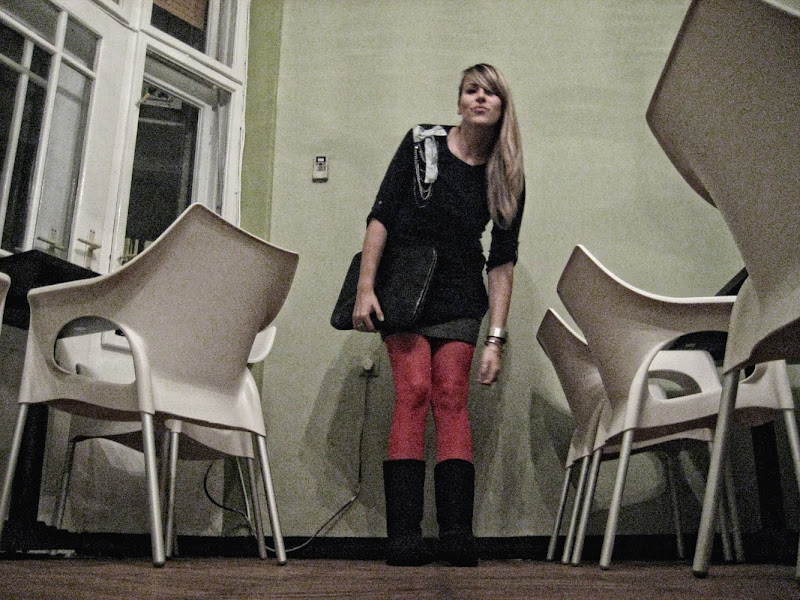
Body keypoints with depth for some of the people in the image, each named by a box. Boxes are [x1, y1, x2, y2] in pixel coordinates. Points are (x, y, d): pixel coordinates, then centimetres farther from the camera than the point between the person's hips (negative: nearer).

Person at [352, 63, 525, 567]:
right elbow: (381, 217, -3)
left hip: (460, 297, 2)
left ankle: (458, 533, -13)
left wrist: (496, 338, -7)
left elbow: (502, 261, 0)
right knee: (413, 391, -14)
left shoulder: (508, 177, 1)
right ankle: (404, 535, -16)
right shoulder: (422, 143, -2)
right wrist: (365, 288, -11)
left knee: (452, 396, -11)